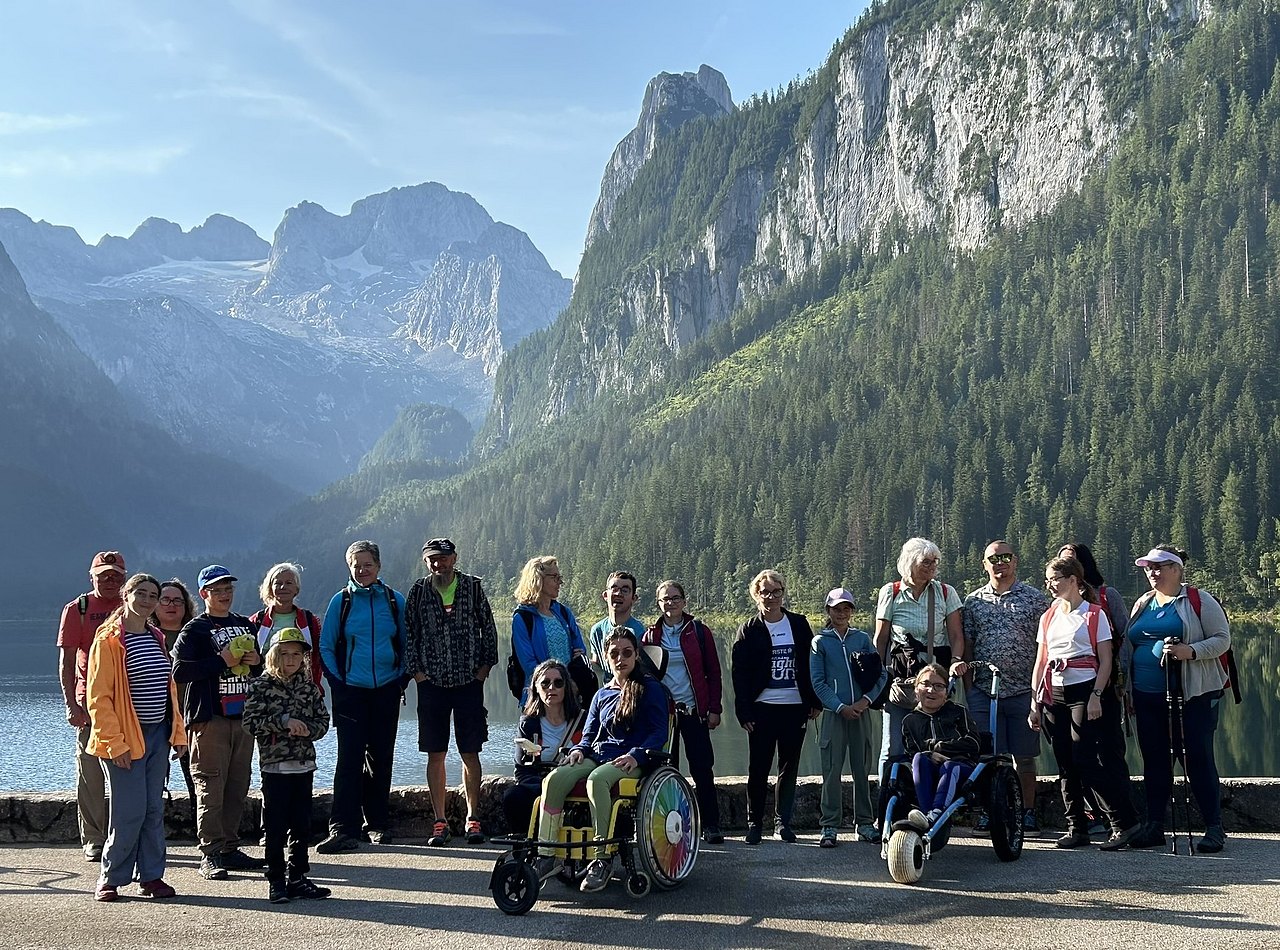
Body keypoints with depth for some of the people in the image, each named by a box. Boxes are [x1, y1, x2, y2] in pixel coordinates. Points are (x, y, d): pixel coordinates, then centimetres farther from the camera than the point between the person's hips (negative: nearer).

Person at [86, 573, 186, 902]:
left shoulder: (158, 639, 14)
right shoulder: (108, 641, -7)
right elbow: (98, 697, -11)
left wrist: (177, 732, 12)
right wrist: (115, 742, -16)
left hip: (157, 735, 6)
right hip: (127, 738, -6)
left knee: (154, 810, 7)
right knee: (130, 811, -6)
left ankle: (151, 876, 15)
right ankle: (111, 879, 8)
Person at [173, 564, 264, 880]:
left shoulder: (245, 625, 18)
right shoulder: (194, 630, -1)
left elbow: (259, 669, 28)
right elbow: (179, 670, -14)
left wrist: (257, 662, 4)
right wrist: (222, 661, -15)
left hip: (242, 715, 6)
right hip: (209, 717, -6)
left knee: (238, 787, 8)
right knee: (211, 788, -8)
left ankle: (230, 848, 15)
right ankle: (210, 854, -5)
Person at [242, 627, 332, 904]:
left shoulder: (309, 686, 9)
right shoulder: (261, 686, -3)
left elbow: (323, 720, 9)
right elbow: (251, 722, -11)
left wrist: (305, 729, -10)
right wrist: (283, 721, -17)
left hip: (304, 765, 4)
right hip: (274, 765, -4)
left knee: (302, 825, 9)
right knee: (275, 827, 0)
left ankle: (298, 878, 18)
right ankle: (275, 880, 7)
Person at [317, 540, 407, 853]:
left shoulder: (395, 601, 5)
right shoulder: (341, 601, 2)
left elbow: (407, 644, 13)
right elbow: (326, 647, 5)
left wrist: (402, 679, 3)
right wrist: (337, 683, -4)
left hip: (386, 691, 2)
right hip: (351, 692, -2)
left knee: (381, 758, 8)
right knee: (349, 758, -10)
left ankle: (378, 823, 21)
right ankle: (343, 830, -10)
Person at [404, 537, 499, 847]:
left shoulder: (472, 587, 3)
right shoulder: (419, 591, 5)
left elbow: (488, 627, 7)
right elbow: (409, 632, 7)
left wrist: (485, 665, 0)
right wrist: (415, 669, -2)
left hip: (468, 681, -1)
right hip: (431, 682, 1)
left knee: (470, 752, 2)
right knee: (435, 754, 3)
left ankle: (473, 819, 11)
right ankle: (440, 822, 9)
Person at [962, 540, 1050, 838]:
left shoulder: (1035, 598, 4)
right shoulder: (973, 601, 10)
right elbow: (966, 647, 11)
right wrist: (968, 689, 4)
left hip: (1023, 691, -1)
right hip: (983, 691, 1)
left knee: (1025, 757, 4)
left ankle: (1028, 814, 12)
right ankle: (988, 813, 10)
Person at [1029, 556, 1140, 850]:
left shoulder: (1094, 615, -1)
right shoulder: (1048, 618, 15)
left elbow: (1105, 661, -5)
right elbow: (1040, 663, 15)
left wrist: (1096, 696, -15)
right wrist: (1035, 703, 9)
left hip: (1084, 693, -6)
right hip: (1054, 696, 6)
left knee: (1086, 761, -13)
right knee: (1066, 765, 5)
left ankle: (1124, 822, -7)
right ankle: (1077, 828, 12)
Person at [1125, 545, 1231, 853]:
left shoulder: (1199, 600, -2)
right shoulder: (1143, 604, 16)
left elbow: (1222, 639, -6)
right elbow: (1130, 646, 22)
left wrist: (1190, 651, -22)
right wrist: (1128, 690, 16)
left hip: (1192, 696, -6)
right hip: (1148, 697, 6)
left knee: (1198, 758, -4)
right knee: (1154, 760, 8)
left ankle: (1215, 828, 3)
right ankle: (1154, 826, 15)